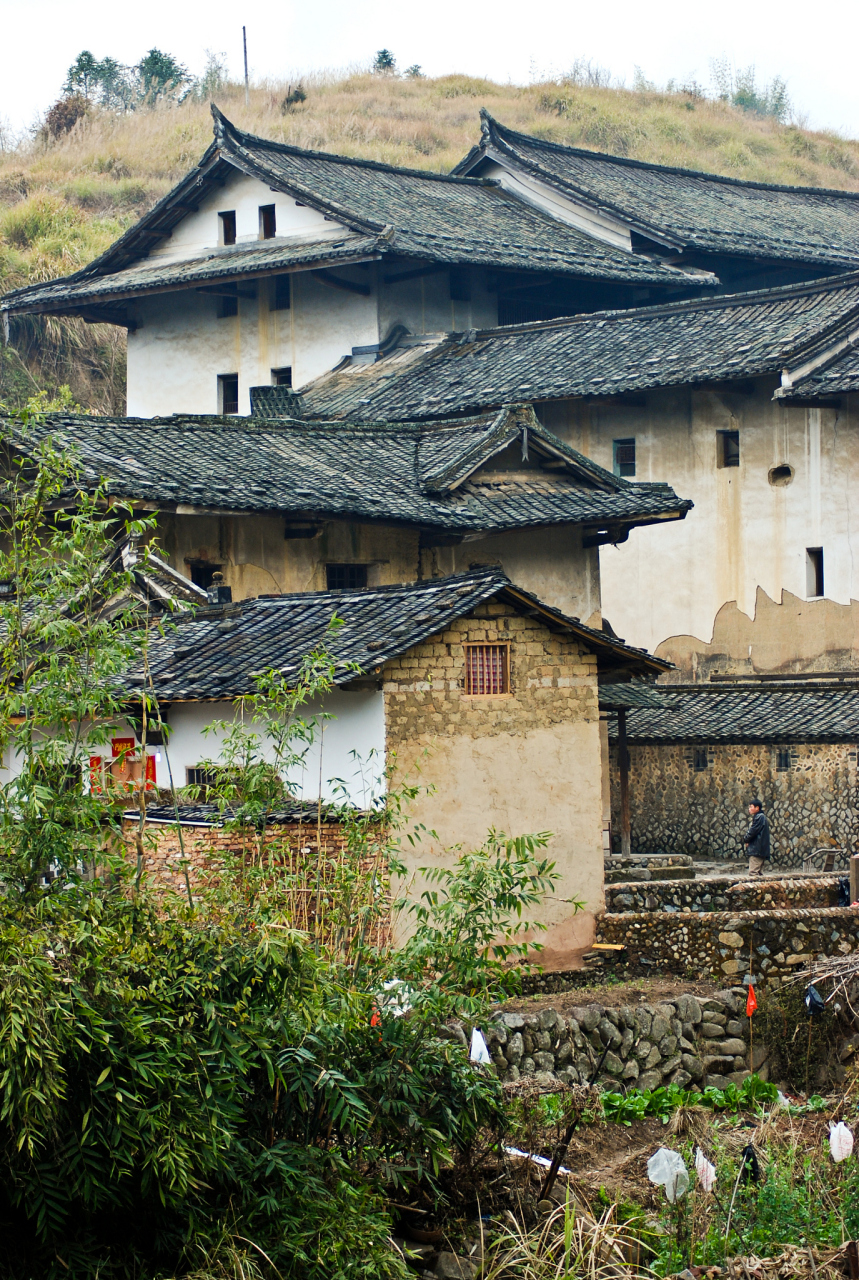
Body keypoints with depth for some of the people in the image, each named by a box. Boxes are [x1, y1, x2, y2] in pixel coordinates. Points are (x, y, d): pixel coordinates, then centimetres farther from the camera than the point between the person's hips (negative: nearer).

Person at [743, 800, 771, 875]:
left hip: (756, 850, -11)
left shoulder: (759, 817, -12)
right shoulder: (761, 817, 21)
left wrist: (745, 839, 2)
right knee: (759, 873, 11)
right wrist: (747, 839, 4)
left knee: (753, 872, -15)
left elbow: (752, 832, -16)